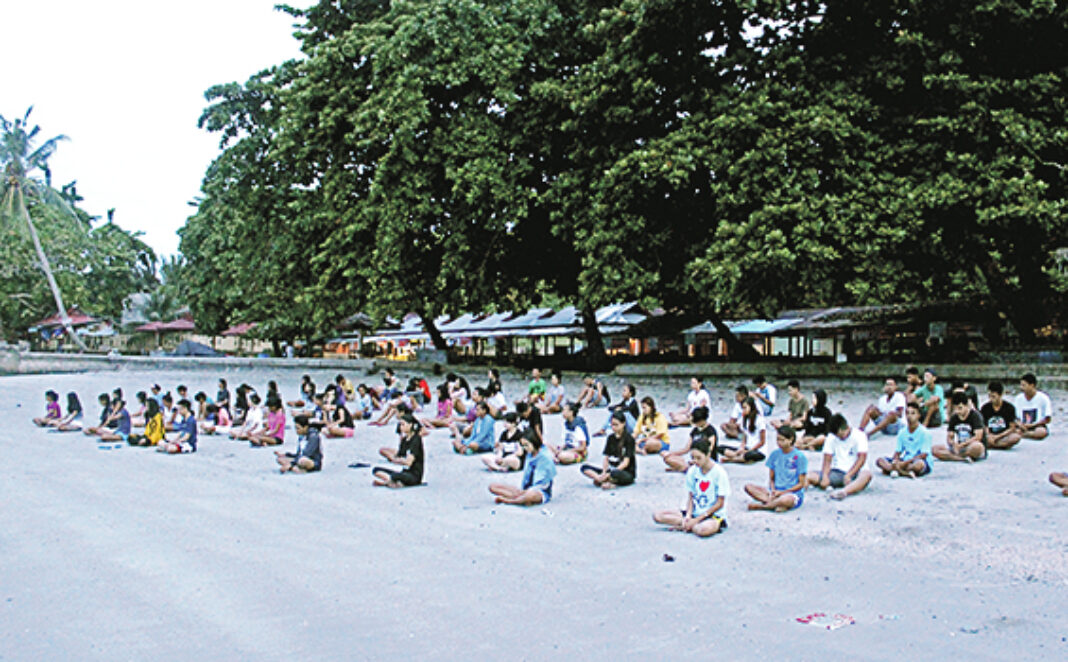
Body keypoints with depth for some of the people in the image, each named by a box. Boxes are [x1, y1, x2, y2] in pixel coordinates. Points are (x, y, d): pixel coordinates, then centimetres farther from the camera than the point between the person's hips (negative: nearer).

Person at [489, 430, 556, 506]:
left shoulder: (545, 459, -12)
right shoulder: (529, 456, 10)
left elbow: (543, 484, -14)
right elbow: (525, 476, 12)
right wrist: (521, 489, -7)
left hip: (541, 494, -7)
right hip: (526, 490, 7)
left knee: (530, 494, -46)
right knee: (493, 487, -7)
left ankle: (506, 500, -22)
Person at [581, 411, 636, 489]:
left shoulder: (629, 439, -9)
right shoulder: (611, 438, 10)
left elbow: (626, 462, -15)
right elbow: (606, 458, 7)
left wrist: (608, 475, -22)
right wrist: (604, 473, -12)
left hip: (627, 473, -7)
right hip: (612, 470, 7)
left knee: (615, 474, -43)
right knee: (585, 467, -11)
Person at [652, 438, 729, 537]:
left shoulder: (719, 473, -12)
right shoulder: (692, 471, 3)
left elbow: (719, 504, -11)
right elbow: (690, 497, 7)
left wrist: (697, 519, -14)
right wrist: (688, 515, -13)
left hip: (715, 515, -5)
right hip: (695, 512, 5)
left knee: (704, 530, -42)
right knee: (658, 516, -13)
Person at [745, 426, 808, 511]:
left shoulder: (800, 457, -7)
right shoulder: (775, 454, 7)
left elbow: (801, 484, -6)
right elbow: (771, 479, 11)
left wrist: (782, 492, -14)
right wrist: (773, 490, -10)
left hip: (794, 494, -5)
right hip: (776, 491, 5)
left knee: (786, 499, -42)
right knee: (749, 487, -16)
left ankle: (761, 506, -18)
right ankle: (777, 503, -28)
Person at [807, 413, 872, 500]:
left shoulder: (859, 435, -4)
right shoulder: (831, 437, 7)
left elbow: (862, 458, -14)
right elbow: (827, 460, -1)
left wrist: (849, 475, -27)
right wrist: (825, 476, -21)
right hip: (837, 472, 4)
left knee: (867, 475, -40)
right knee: (809, 475, -19)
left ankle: (844, 491, -65)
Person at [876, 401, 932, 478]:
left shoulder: (924, 432, -8)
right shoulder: (902, 432, 8)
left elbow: (924, 455, -15)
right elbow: (897, 452, 9)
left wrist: (906, 462, -25)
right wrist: (895, 460, -16)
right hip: (905, 461, 5)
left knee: (919, 464, -42)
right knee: (880, 461, -12)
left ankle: (889, 469, -31)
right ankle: (905, 473, -31)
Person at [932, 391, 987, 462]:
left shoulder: (975, 415, -10)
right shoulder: (954, 418, 7)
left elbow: (978, 437, -19)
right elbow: (949, 438, 7)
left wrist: (961, 445, -20)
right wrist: (953, 444, -16)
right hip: (959, 448, 5)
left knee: (976, 446, -43)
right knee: (934, 449, -15)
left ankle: (951, 456, -20)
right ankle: (963, 458, -26)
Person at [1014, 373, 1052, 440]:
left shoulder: (1043, 398, -6)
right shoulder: (1019, 398, 5)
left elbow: (1048, 419, -6)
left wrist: (1032, 425, -16)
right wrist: (1020, 424, -17)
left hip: (1038, 426, -2)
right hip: (1023, 427, 2)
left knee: (1042, 432, -38)